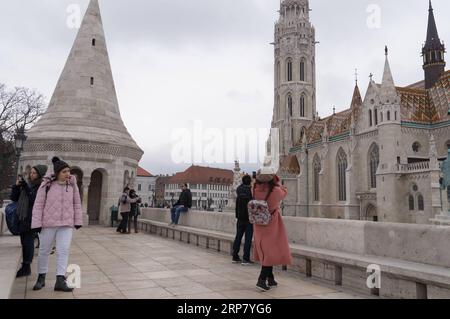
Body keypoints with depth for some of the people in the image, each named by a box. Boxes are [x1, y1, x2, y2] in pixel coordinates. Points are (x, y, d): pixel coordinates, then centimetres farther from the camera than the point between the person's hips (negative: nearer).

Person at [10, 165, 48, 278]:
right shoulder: (27, 184, 14)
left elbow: (35, 200, -18)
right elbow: (14, 198, 15)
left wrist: (26, 187, -19)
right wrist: (17, 186, 0)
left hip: (32, 219, -7)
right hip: (22, 218, 7)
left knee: (28, 241, -7)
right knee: (24, 242, 11)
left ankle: (26, 267, -1)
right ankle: (25, 268, 18)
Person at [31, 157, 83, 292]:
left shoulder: (72, 184, 1)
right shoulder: (46, 184, -6)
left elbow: (77, 204, 7)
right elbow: (38, 205, -4)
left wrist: (78, 221, 4)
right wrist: (37, 223, -8)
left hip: (67, 224, 1)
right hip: (48, 223, -1)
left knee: (64, 251, -6)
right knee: (44, 251, 10)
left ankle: (60, 281, -3)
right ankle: (41, 278, 27)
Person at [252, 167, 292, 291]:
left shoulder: (256, 190, -12)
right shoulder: (276, 191, -22)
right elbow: (284, 192, 1)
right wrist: (277, 181, 9)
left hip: (259, 226, 5)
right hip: (272, 225, -5)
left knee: (266, 252, 17)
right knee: (272, 253, 4)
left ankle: (270, 278, 28)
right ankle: (262, 279, -4)